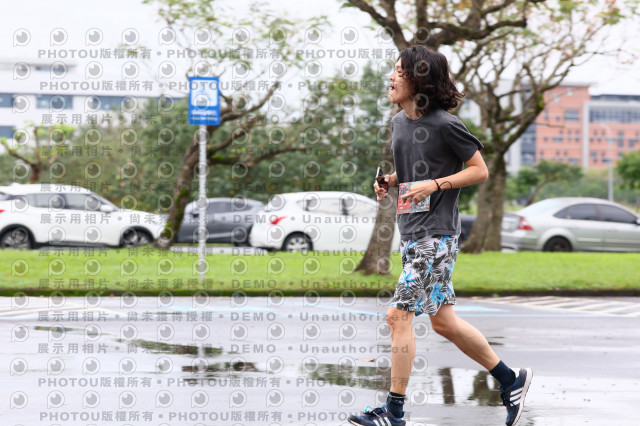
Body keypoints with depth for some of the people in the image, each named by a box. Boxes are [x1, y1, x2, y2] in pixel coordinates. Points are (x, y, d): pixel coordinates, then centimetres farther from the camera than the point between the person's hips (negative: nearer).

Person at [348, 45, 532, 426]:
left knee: (399, 315, -10)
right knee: (442, 320, 13)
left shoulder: (444, 124, -14)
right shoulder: (399, 122, 10)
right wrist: (389, 181, 4)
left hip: (436, 234, -9)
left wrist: (434, 185, -19)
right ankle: (511, 381, 26)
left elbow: (480, 170, -8)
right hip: (411, 231, 9)